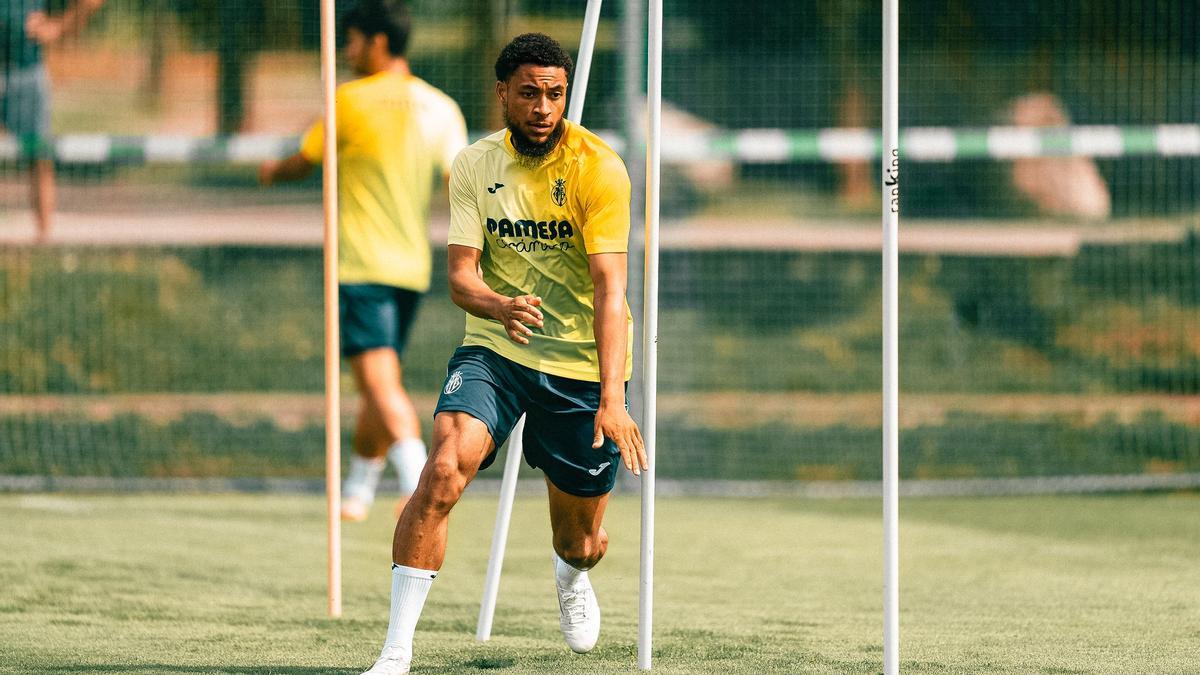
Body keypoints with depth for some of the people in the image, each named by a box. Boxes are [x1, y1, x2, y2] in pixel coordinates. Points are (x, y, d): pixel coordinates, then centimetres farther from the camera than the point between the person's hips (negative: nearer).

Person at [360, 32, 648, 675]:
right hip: (493, 350, 1)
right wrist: (500, 306, -34)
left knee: (581, 541, 9)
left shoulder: (599, 169, -13)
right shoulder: (474, 167, -2)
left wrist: (611, 397, -30)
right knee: (443, 470, -26)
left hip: (582, 362, -1)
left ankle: (571, 576, 51)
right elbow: (461, 274, -9)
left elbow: (609, 288, -20)